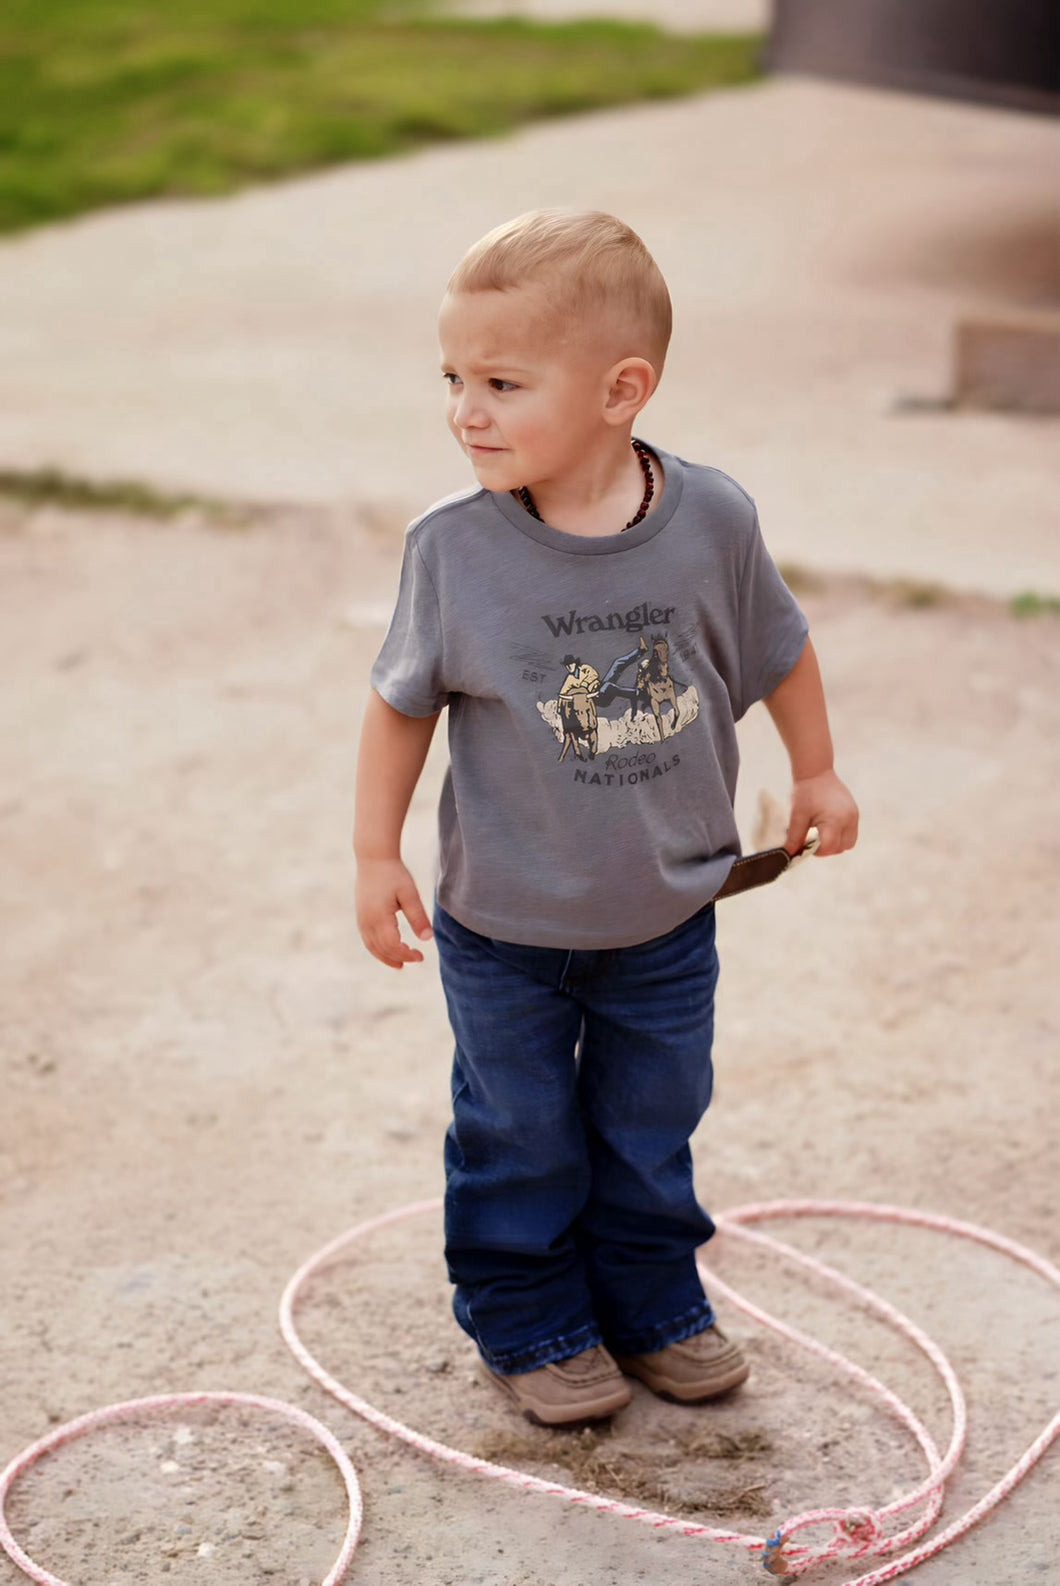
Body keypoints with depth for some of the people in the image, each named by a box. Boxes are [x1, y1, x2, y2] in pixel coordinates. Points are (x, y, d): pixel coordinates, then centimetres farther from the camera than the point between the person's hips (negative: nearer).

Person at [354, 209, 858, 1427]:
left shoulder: (712, 520, -15)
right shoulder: (453, 547, -17)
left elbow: (777, 650, 4)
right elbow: (403, 703, -4)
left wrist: (816, 774, 14)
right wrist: (376, 854, -1)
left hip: (666, 921, 1)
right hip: (502, 926, -1)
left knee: (650, 1128, 18)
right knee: (520, 1139, 13)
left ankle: (653, 1303, 40)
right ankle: (530, 1325, 34)